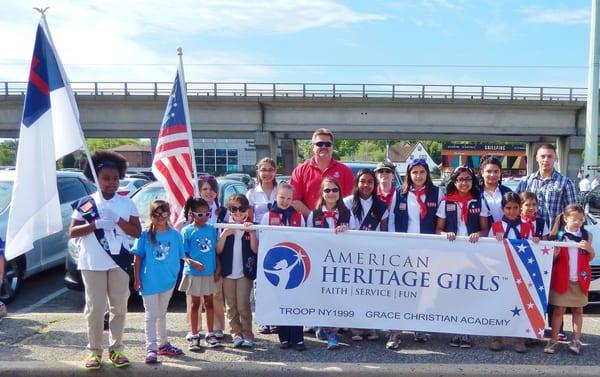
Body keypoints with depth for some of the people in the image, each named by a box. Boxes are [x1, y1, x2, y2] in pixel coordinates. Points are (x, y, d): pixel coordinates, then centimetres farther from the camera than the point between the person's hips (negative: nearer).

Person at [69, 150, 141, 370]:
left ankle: (116, 349, 19)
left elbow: (137, 232, 1)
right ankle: (94, 351, 14)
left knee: (119, 308, 7)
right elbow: (72, 232, -1)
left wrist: (117, 220, -14)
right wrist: (95, 224, -16)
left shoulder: (127, 203, 4)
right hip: (92, 264, -1)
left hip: (119, 263, 2)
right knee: (95, 309, 2)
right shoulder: (85, 204, 1)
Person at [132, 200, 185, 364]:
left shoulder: (175, 235, -2)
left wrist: (176, 275, 4)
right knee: (151, 315, 0)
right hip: (149, 281, -3)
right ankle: (151, 349, 4)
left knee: (162, 313, 18)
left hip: (168, 281, 3)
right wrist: (137, 278, -8)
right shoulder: (145, 235, -8)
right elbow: (138, 257, -5)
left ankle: (163, 344, 30)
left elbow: (179, 257, 6)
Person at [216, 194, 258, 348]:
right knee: (231, 307, 6)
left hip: (245, 273, -2)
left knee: (243, 306, -8)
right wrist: (225, 234, -12)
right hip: (228, 273, 2)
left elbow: (255, 249, -4)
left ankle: (247, 335, 1)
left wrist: (251, 233, -15)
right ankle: (236, 334, 16)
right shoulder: (225, 227, 8)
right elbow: (218, 250, 1)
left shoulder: (252, 227, 5)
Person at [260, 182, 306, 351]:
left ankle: (297, 338, 1)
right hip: (275, 265, 0)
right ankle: (284, 338, 13)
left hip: (295, 265, 0)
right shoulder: (268, 216, 6)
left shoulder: (298, 217, 9)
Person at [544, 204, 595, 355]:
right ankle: (554, 340, 9)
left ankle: (576, 340, 17)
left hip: (580, 279, 2)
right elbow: (553, 258, 3)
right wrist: (554, 254, -20)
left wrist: (589, 249, -13)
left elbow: (591, 258, 8)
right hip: (562, 278, -1)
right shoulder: (559, 235, -3)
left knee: (578, 310, 10)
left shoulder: (586, 235, 1)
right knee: (559, 309, 5)